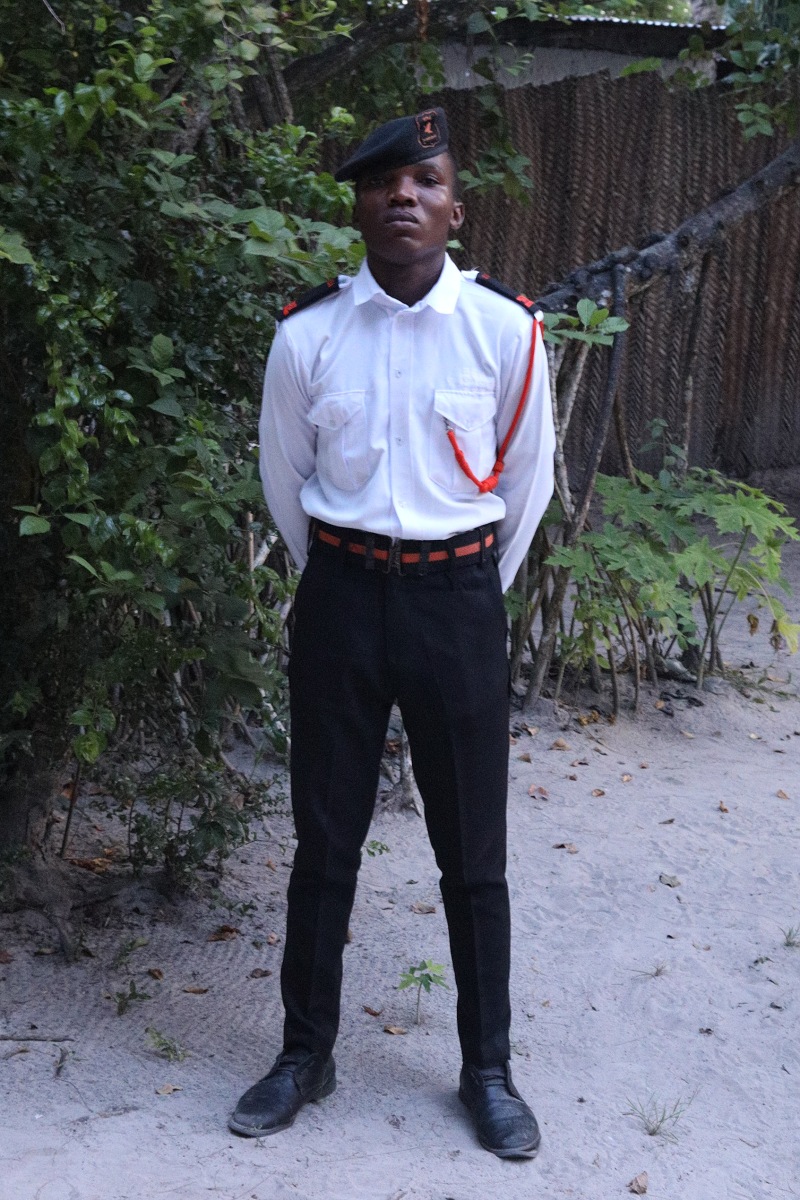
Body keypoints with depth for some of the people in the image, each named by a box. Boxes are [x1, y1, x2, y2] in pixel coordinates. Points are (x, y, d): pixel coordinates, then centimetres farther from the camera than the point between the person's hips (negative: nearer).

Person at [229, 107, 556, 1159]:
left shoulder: (505, 332, -8)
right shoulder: (307, 336, -6)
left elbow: (527, 478, 5)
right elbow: (285, 482, 9)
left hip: (459, 600, -1)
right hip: (340, 599, 1)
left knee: (474, 853, 8)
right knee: (325, 840, 11)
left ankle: (488, 1069, 24)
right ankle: (306, 1054, 27)